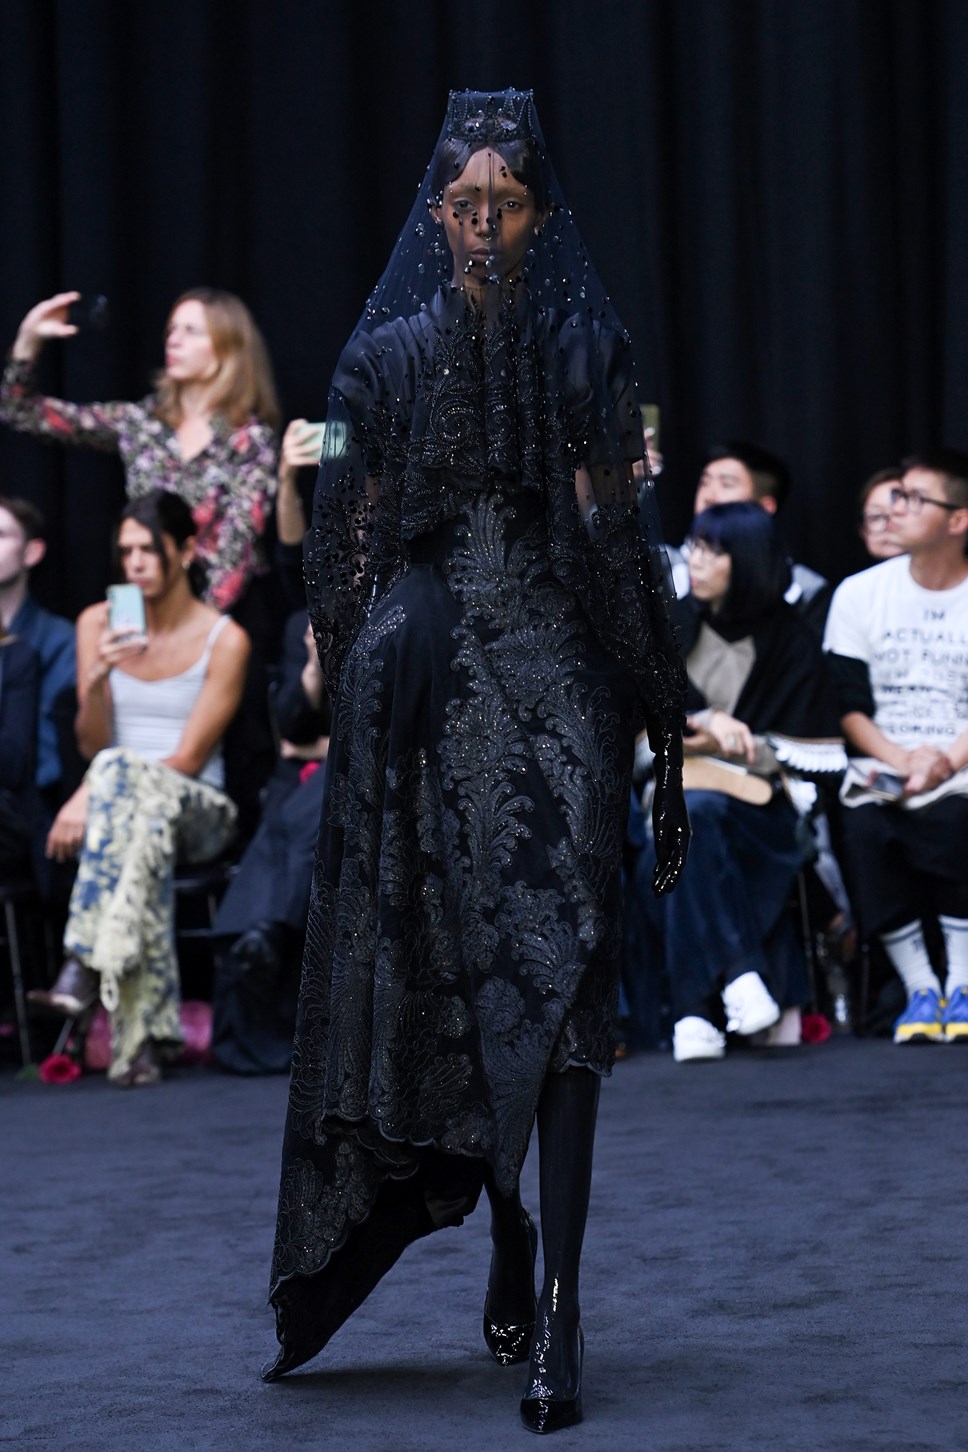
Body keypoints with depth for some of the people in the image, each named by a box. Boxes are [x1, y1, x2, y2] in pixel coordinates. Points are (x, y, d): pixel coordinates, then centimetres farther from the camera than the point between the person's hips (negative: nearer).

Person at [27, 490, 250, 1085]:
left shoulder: (225, 640, -2)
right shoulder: (98, 623, 9)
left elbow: (189, 757, -8)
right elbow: (92, 745, 4)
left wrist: (95, 795, -18)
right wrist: (97, 679, -16)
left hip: (197, 808, -2)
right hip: (123, 801, 2)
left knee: (122, 776, -37)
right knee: (144, 827, -37)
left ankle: (85, 967, -46)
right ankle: (146, 1036, -44)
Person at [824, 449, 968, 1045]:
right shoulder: (859, 594, 9)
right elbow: (848, 706, 5)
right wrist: (901, 758, -12)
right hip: (880, 767, 2)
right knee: (865, 824, -30)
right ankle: (919, 987, -17)